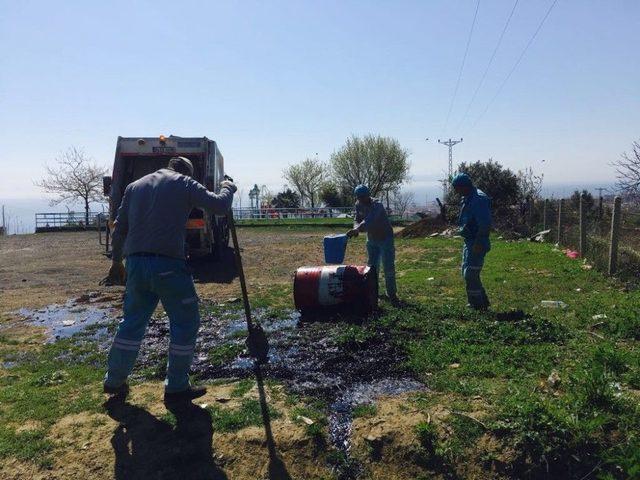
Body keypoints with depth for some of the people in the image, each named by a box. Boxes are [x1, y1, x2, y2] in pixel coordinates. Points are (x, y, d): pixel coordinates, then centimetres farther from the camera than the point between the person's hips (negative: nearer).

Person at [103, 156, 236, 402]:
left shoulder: (135, 186, 18)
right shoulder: (184, 184, 2)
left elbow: (119, 228, 19)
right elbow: (219, 206, -2)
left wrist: (116, 261, 28)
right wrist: (227, 188, 18)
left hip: (135, 263, 6)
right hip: (168, 265, -6)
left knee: (132, 321, 20)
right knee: (185, 323, 7)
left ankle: (114, 380, 29)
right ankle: (176, 386, 13)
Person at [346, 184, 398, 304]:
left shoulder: (377, 205, -28)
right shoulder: (358, 205, -6)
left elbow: (369, 221, -44)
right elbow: (358, 220, 4)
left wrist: (356, 230, -58)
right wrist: (356, 228, -20)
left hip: (385, 238, -6)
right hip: (371, 239, 6)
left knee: (389, 267, -6)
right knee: (372, 266, 12)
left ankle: (391, 293, 3)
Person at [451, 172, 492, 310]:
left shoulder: (479, 199, -20)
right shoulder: (467, 198, 13)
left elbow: (485, 224, -25)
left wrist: (478, 243, -26)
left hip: (476, 244, -11)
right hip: (469, 242, 11)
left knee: (470, 275, -7)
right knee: (466, 272, 17)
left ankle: (478, 304, 5)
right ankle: (482, 301, 28)